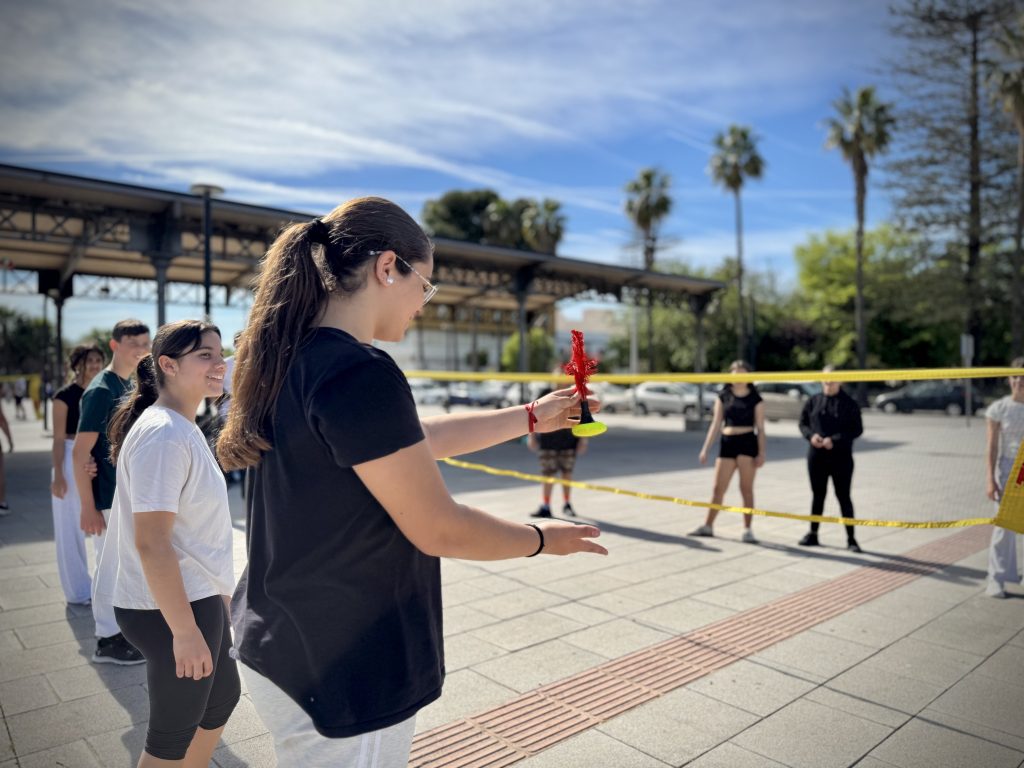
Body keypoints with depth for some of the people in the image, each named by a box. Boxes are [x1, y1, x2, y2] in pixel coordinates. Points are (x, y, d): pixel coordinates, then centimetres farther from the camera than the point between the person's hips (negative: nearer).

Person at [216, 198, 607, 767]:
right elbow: (440, 530, -22)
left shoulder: (295, 361, 4)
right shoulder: (359, 373, -26)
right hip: (341, 674, -9)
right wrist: (541, 539, -5)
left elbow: (419, 437, 12)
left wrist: (532, 417, 17)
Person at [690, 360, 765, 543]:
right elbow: (716, 424, 8)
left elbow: (760, 428, 1)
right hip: (727, 443, 2)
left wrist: (761, 453, -7)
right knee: (718, 488, 6)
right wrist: (706, 448, 3)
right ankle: (708, 526, 17)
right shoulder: (723, 396, 8)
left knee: (746, 488, 2)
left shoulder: (755, 399, 2)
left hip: (748, 443, -2)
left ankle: (747, 530, 11)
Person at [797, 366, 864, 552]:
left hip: (841, 457, -3)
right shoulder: (814, 401, 5)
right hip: (816, 455, 3)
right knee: (817, 495, 12)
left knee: (843, 496, 1)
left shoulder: (849, 403, -3)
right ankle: (813, 534, 23)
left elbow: (857, 429, -5)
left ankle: (851, 539, 10)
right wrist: (811, 435, -11)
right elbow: (803, 422, 10)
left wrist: (835, 440, -17)